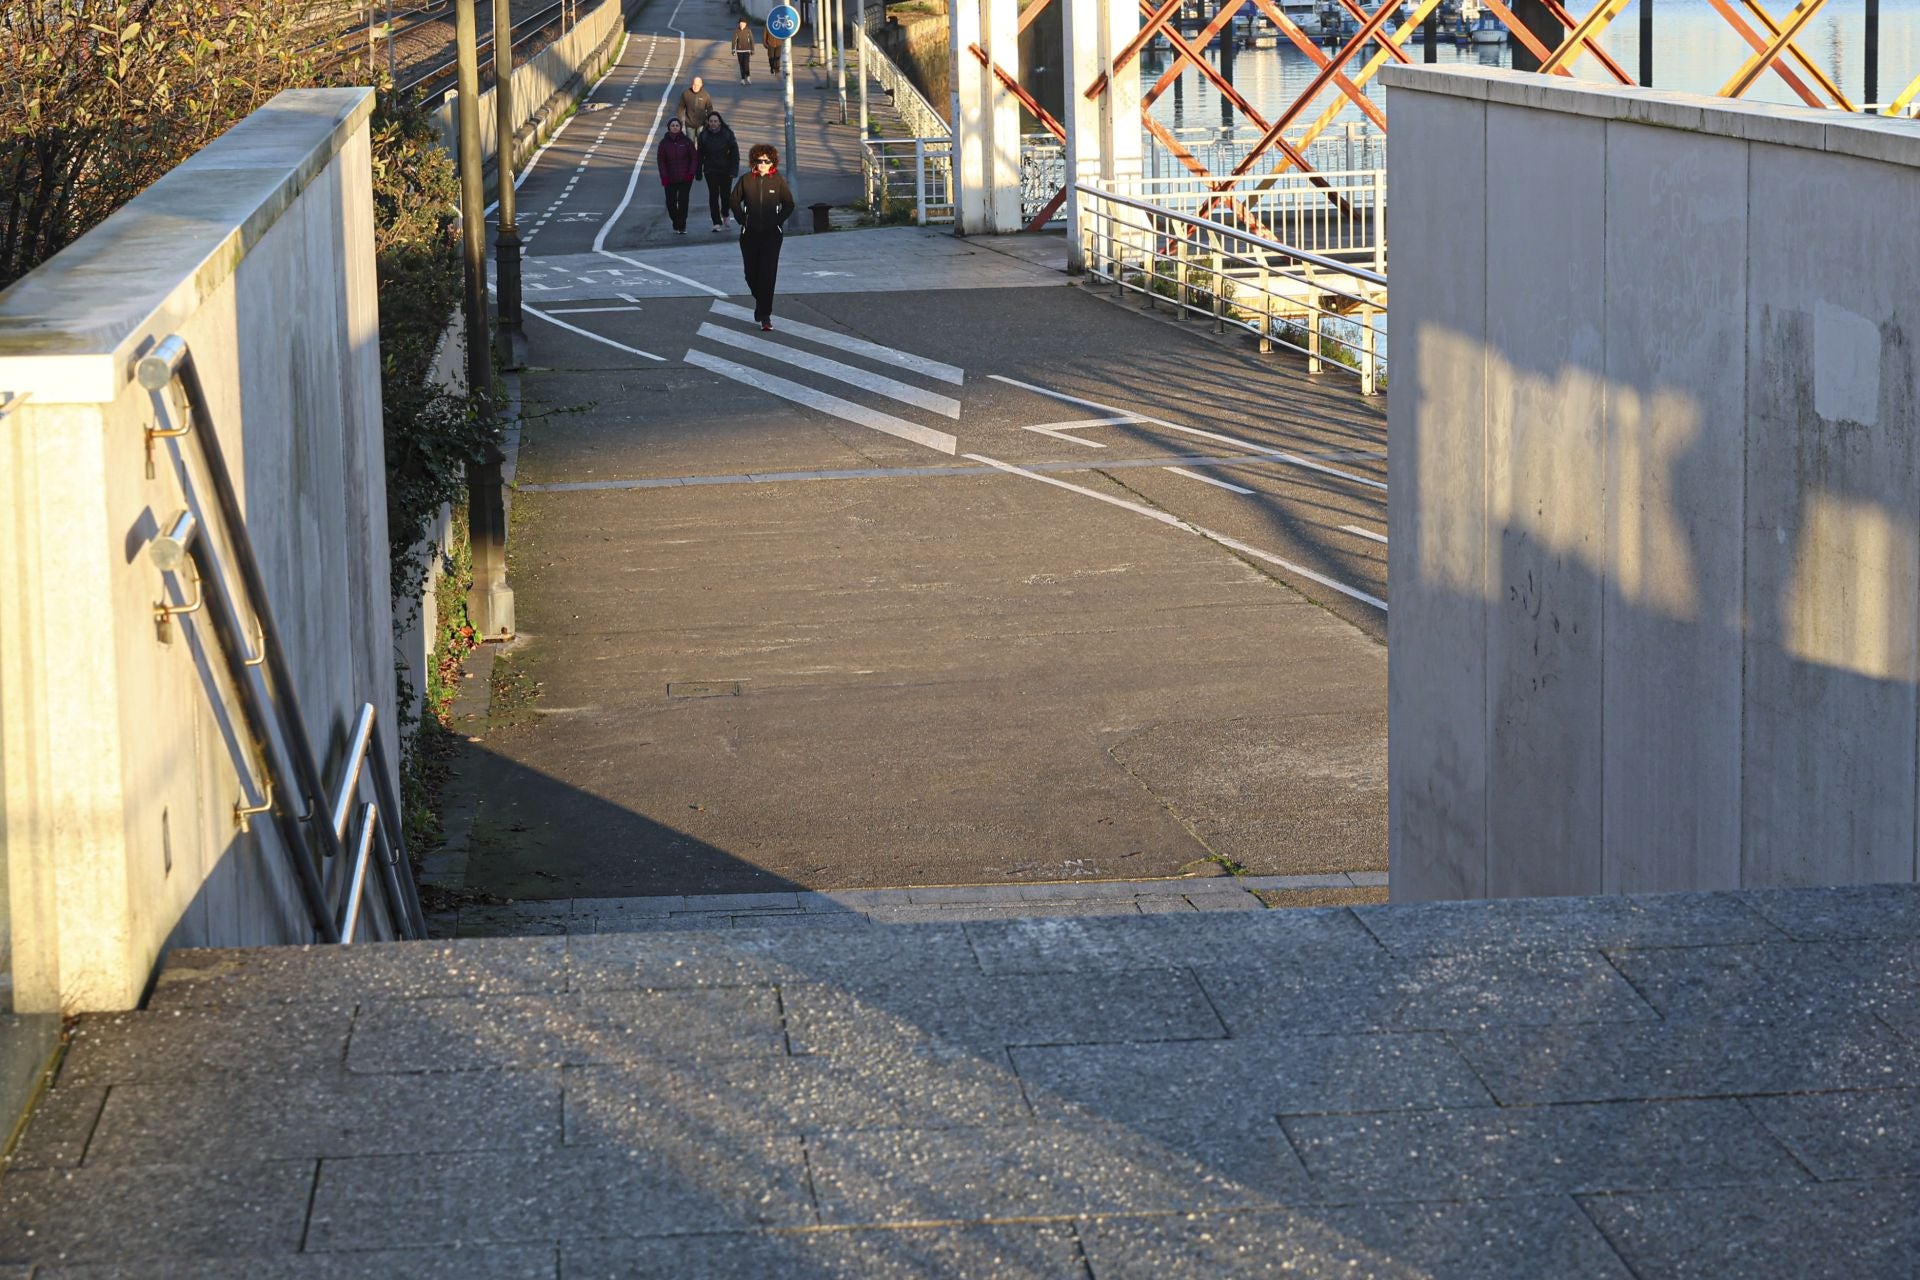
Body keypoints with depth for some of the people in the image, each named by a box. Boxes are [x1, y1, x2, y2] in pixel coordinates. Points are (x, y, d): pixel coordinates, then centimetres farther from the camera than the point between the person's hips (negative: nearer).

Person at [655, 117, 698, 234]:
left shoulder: (686, 141, 0)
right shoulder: (664, 142, 2)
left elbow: (694, 157, 4)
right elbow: (660, 160, 3)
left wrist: (691, 173, -6)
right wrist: (664, 176, -6)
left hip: (685, 177, -1)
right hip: (670, 179, 2)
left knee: (683, 201, -8)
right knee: (671, 202, 3)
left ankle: (682, 226, 0)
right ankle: (675, 222, 25)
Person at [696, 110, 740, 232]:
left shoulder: (727, 134, -4)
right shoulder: (703, 135, -1)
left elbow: (734, 152, -3)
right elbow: (700, 155, 3)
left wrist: (734, 170, -10)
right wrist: (698, 172, 2)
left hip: (726, 170, 0)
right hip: (711, 170, 0)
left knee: (725, 194, 5)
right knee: (713, 195, -5)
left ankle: (725, 215, 35)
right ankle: (716, 223, -1)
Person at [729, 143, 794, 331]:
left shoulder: (778, 181, -2)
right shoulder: (746, 180, 1)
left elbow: (789, 205, 6)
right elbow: (735, 201, 12)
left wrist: (777, 222, -2)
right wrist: (742, 220, 4)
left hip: (771, 234, -2)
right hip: (749, 234, 2)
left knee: (768, 273, -8)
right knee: (751, 273, 8)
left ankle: (765, 315, -7)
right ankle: (761, 304, 35)